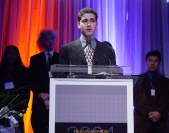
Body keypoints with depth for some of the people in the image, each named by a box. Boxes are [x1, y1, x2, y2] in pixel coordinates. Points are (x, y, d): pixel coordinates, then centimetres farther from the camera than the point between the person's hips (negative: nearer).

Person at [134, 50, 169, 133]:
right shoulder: (139, 79, 8)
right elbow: (135, 100, 0)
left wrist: (160, 113, -11)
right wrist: (148, 113, -11)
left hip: (160, 123, 1)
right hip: (142, 122, -1)